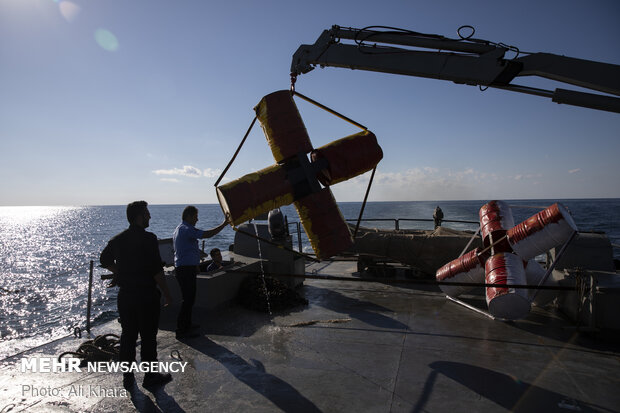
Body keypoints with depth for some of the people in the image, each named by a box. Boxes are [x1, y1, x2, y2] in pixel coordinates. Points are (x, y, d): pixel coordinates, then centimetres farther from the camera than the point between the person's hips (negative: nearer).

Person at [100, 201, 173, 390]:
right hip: (146, 295, -6)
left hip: (125, 295, 7)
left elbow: (105, 260, 20)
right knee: (148, 336, 7)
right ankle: (150, 376, 19)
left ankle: (127, 377, 26)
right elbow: (156, 269, -19)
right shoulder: (148, 239, -17)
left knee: (127, 335, 15)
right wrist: (166, 292, -10)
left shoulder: (117, 239, 5)